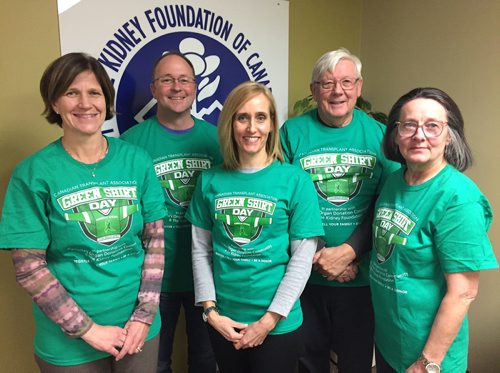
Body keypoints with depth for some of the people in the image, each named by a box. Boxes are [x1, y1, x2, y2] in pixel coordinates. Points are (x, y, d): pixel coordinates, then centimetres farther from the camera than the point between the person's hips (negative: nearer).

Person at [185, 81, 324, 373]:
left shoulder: (295, 180, -8)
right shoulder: (210, 181, -1)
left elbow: (302, 258, -9)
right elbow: (200, 250, 3)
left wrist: (269, 319, -11)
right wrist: (211, 310, -4)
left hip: (278, 325, -2)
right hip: (223, 322, 3)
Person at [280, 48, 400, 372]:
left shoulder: (379, 135, -1)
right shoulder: (292, 132, -4)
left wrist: (348, 251, -17)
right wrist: (317, 256, -14)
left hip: (363, 277, 1)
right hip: (305, 275, 0)